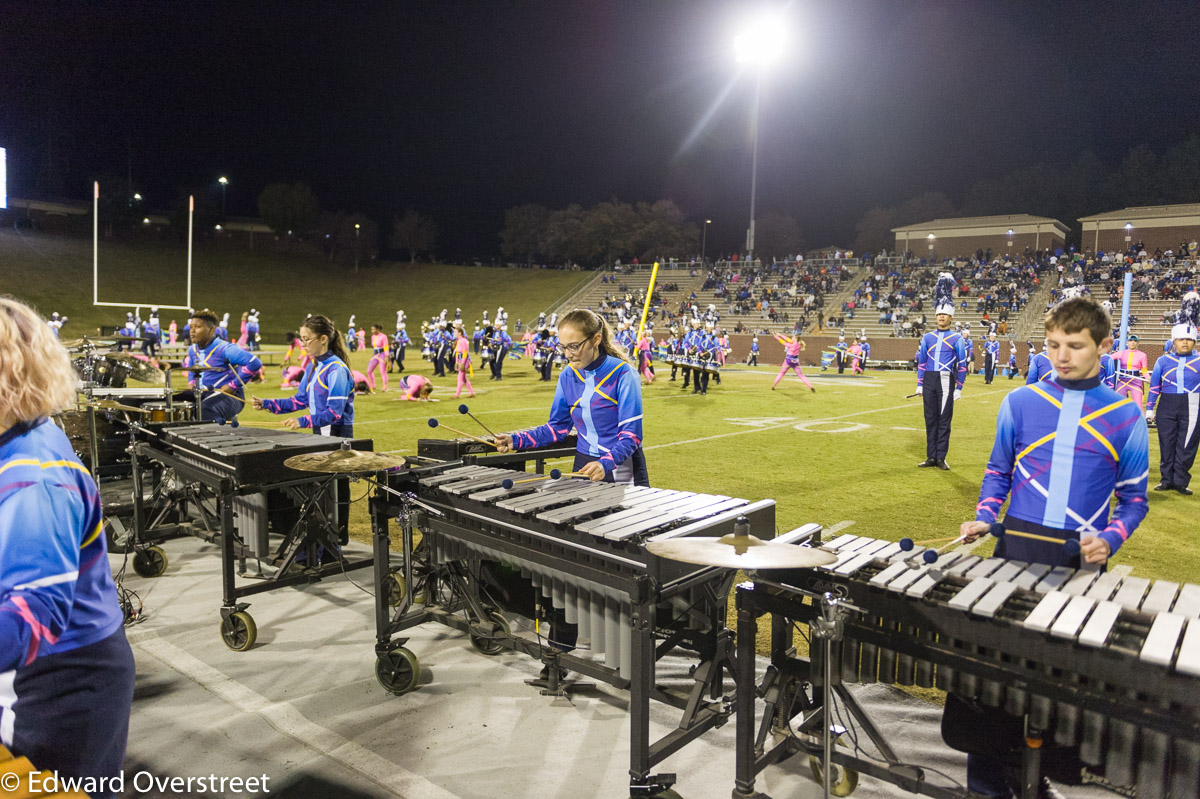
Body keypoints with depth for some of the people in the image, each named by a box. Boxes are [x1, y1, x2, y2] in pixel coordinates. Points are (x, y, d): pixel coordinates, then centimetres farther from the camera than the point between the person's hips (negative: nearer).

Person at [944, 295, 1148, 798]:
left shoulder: (1125, 416, 2)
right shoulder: (1020, 403, 3)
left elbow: (1133, 498, 7)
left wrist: (1109, 540, -10)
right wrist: (985, 518, -1)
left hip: (1082, 559, 0)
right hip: (1016, 548, 1)